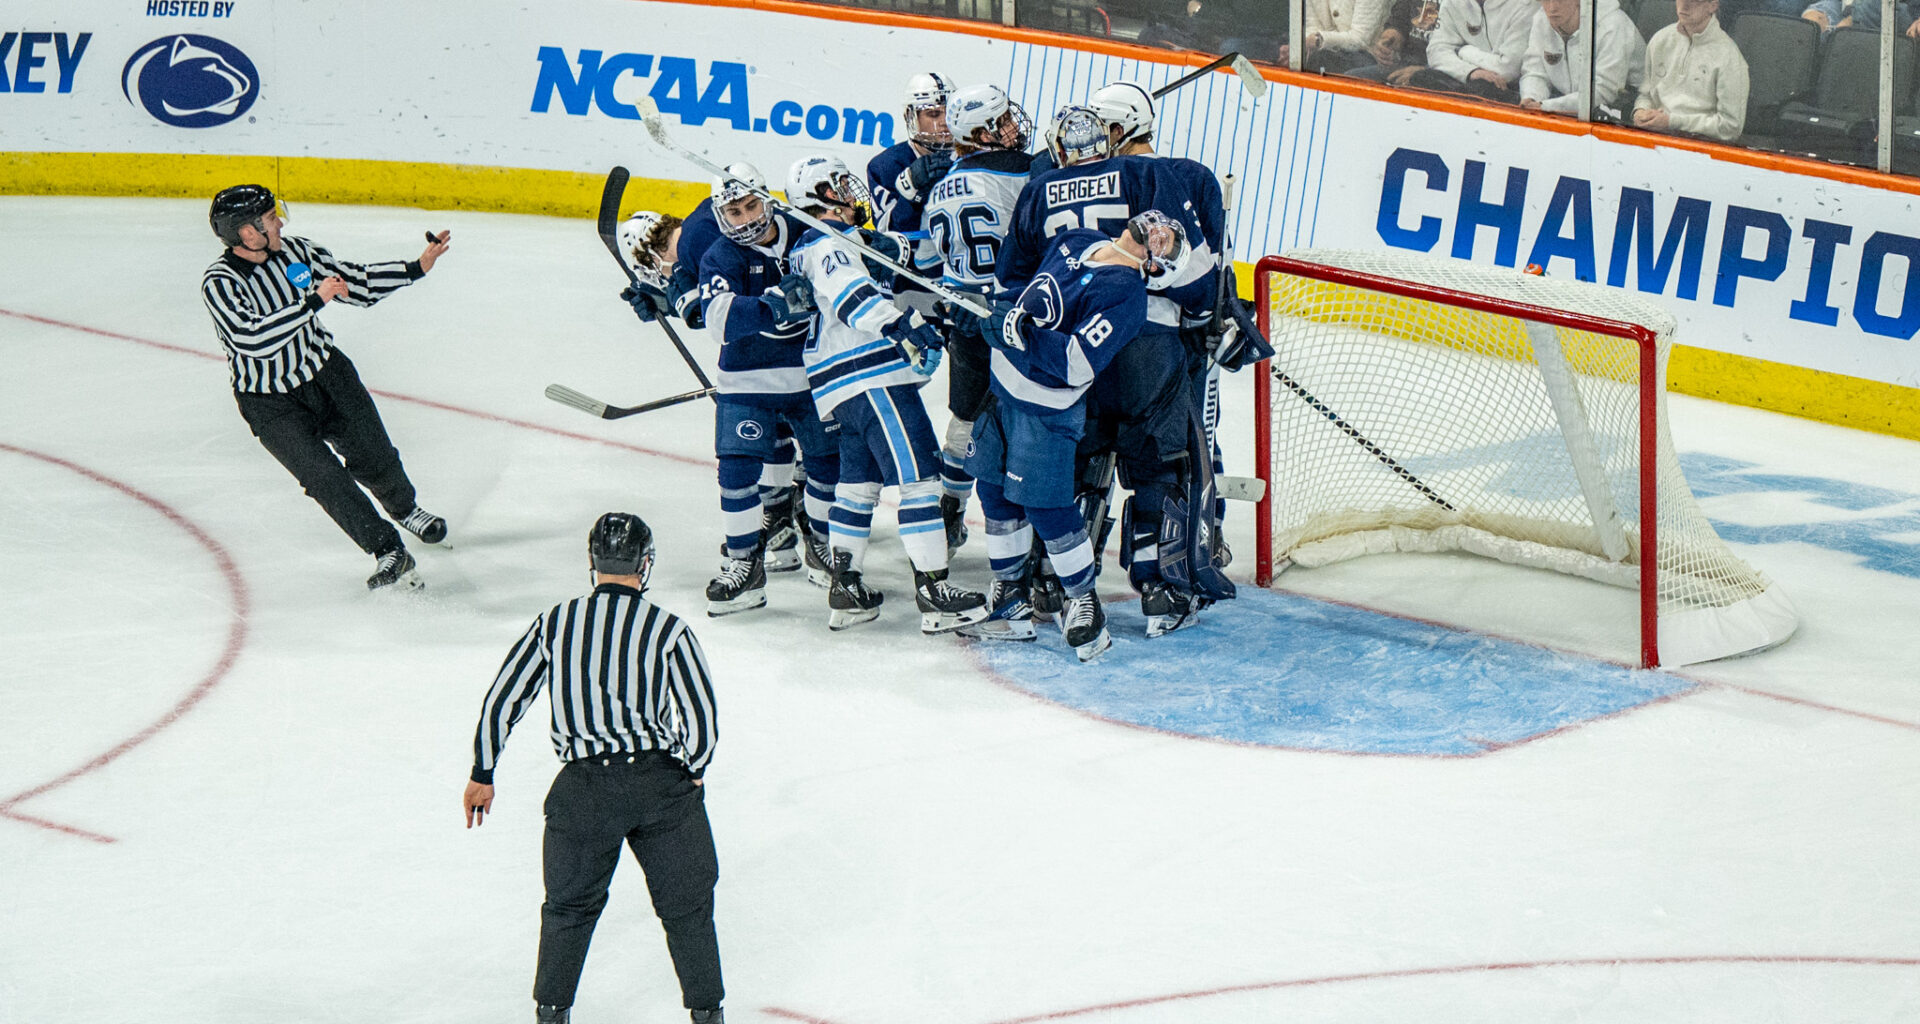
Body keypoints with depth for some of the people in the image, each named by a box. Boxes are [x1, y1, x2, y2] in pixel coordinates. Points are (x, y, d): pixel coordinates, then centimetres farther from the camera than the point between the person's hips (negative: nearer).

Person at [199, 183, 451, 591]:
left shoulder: (293, 250, -5)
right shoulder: (219, 282, -23)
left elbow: (356, 282, 6)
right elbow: (255, 339, -37)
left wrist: (417, 268, 0)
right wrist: (314, 301, -33)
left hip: (324, 371, 5)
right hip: (270, 401, -4)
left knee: (373, 457, 3)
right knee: (323, 477, -15)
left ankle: (405, 510, 35)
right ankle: (388, 553, -6)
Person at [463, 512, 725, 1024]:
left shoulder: (554, 623, 0)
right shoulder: (668, 629, -6)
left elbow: (502, 701, 3)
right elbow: (702, 715, -8)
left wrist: (482, 776, 14)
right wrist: (693, 771, 12)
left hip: (584, 789, 1)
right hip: (662, 781, -1)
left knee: (570, 906, 19)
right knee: (687, 905, 14)